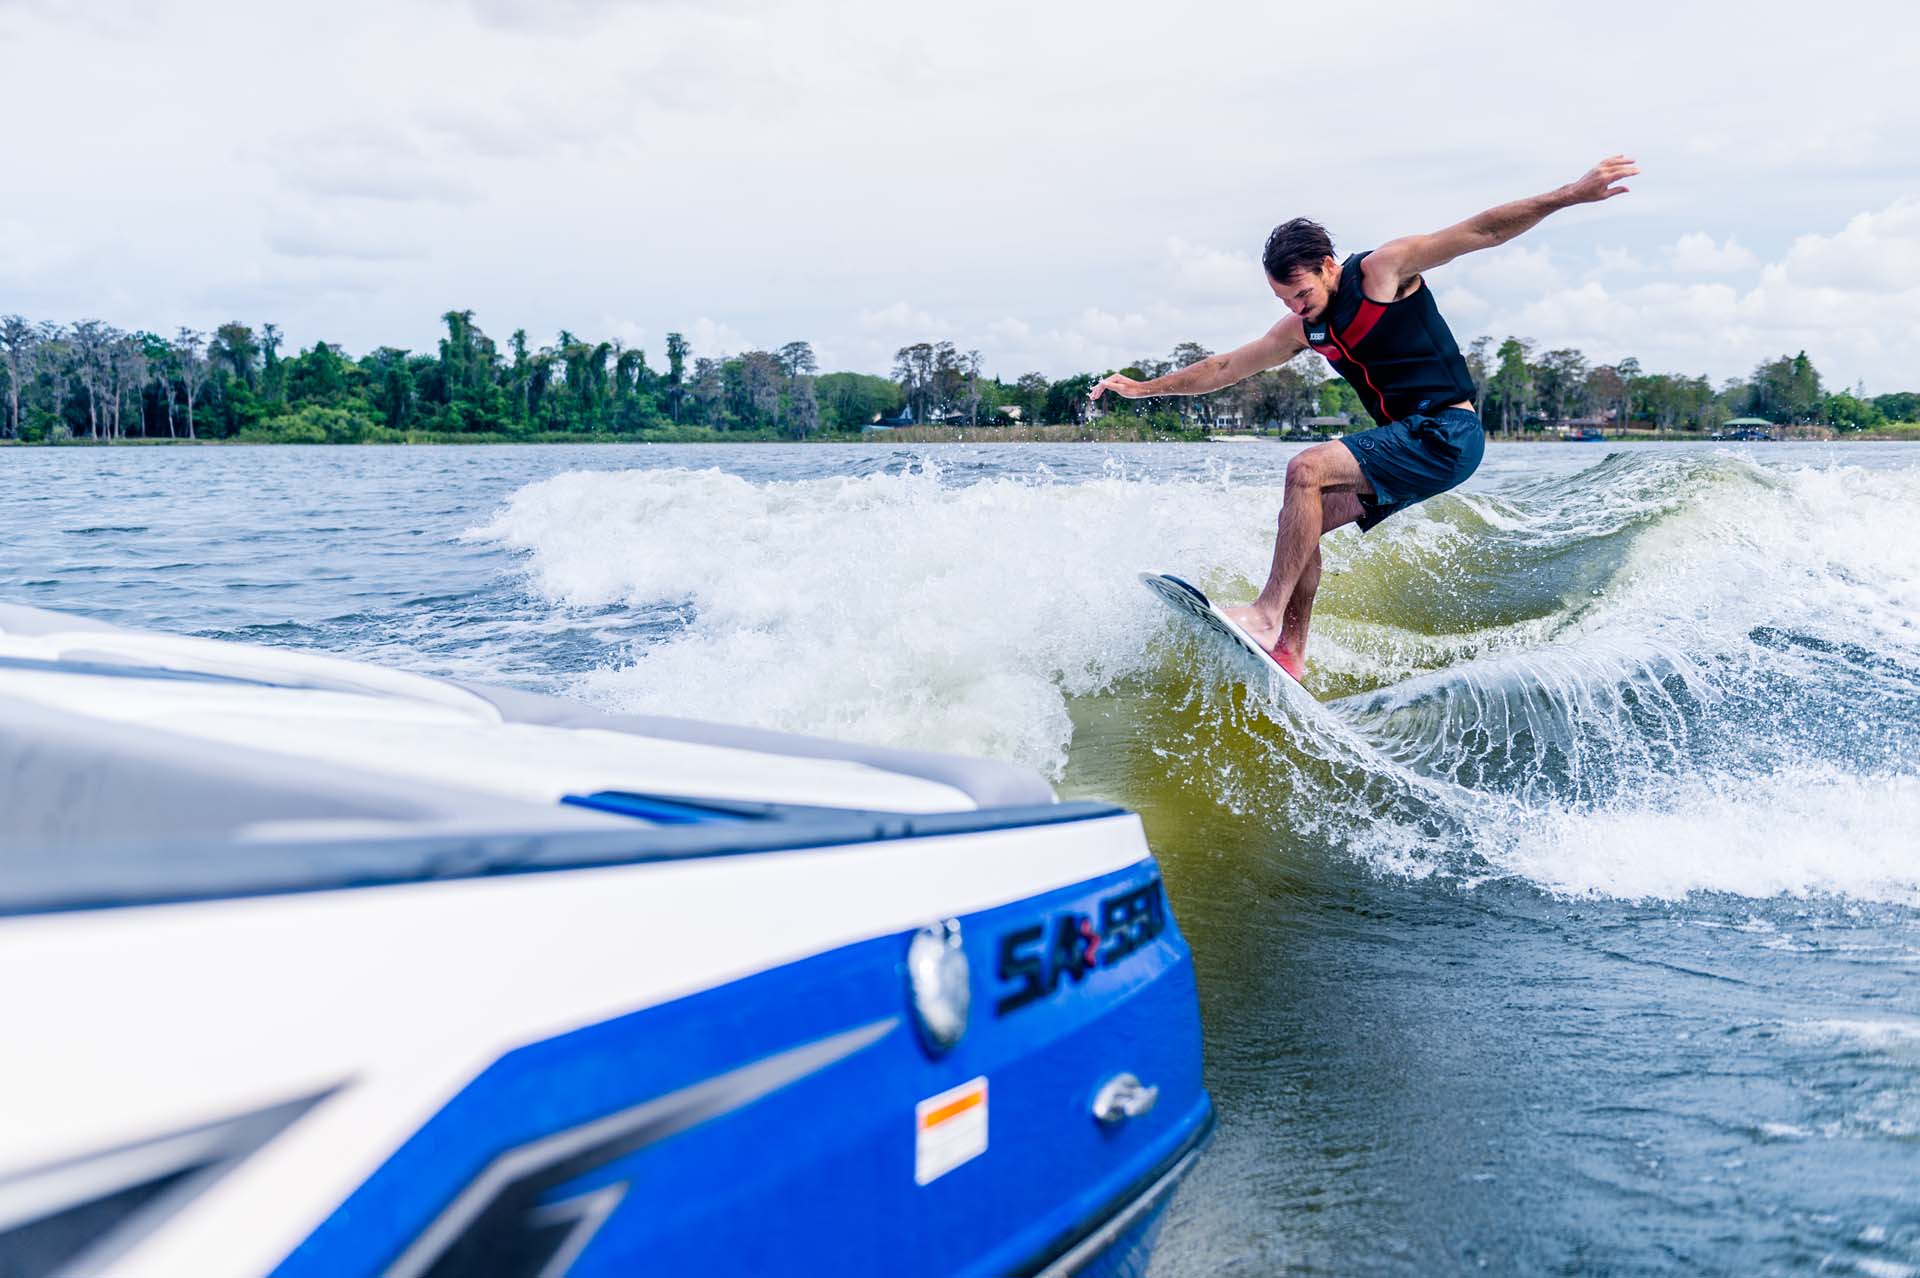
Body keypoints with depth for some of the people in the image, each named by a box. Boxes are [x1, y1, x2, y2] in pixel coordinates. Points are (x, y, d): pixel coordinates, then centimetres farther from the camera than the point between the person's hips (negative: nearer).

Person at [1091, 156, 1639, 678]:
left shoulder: (1383, 269, -7)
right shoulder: (1304, 329, 11)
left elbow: (1484, 231, -9)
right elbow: (1224, 368, 22)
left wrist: (1569, 194, -17)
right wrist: (1142, 387, 22)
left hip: (1445, 434, -8)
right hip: (1405, 442, 8)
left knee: (1306, 469, -21)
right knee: (1301, 518, 1)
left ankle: (1268, 614, -24)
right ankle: (1289, 653, 2)